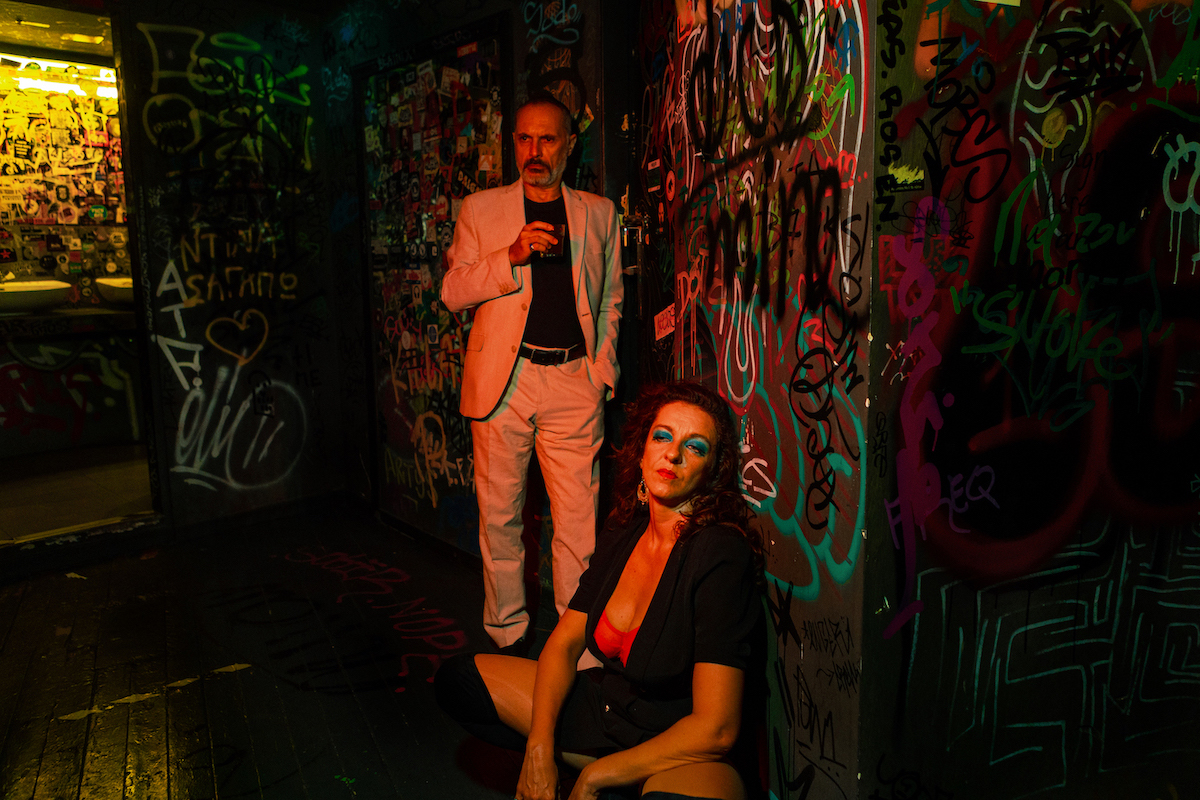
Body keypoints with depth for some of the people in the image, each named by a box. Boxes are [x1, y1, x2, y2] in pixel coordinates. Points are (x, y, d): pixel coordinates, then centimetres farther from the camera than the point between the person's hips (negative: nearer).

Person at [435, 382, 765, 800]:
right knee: (458, 679, 7)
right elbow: (564, 643, 3)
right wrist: (540, 748, -12)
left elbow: (716, 728, -25)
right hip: (609, 705, 7)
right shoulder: (622, 533, -1)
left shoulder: (720, 554, -24)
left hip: (690, 755, -7)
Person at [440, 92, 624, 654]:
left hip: (575, 381, 0)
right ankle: (507, 635, 21)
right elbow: (452, 291, 4)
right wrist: (512, 256, -11)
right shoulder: (480, 210, 10)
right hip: (503, 378, 0)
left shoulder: (599, 213, 14)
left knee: (578, 523, -1)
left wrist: (603, 366, 6)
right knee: (500, 517, 6)